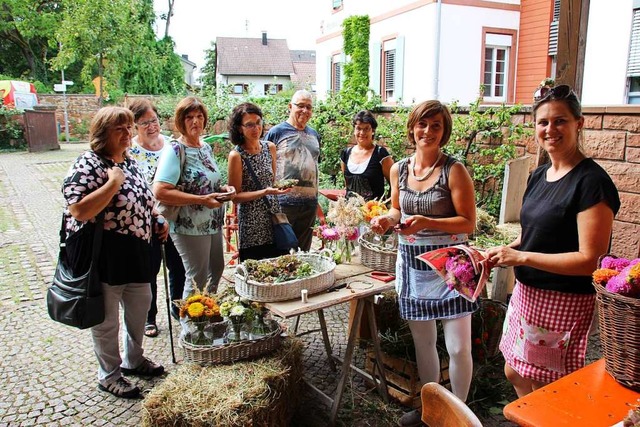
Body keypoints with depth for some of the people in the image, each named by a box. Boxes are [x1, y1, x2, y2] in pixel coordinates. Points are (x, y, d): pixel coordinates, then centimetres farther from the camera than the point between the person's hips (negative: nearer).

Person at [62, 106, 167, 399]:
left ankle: (134, 359, 43)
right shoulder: (88, 165, -17)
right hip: (104, 256, -8)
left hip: (136, 252, 8)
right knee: (107, 318, 8)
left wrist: (157, 222, 6)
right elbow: (79, 211, -27)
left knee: (141, 306, 21)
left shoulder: (128, 162, 9)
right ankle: (109, 375, 29)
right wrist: (113, 183, -26)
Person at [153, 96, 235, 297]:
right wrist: (202, 200, -26)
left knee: (216, 270, 22)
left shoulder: (206, 147, 8)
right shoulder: (175, 150, -16)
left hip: (213, 223, 8)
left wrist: (223, 189, 0)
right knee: (197, 280, 4)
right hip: (190, 227, -8)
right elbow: (160, 191, -26)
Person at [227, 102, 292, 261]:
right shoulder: (236, 155, -11)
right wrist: (265, 192, -22)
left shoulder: (270, 148, 5)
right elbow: (236, 196, -11)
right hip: (252, 225, -5)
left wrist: (282, 185, 1)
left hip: (275, 218, 5)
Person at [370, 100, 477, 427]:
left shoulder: (454, 171, -11)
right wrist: (387, 219, -4)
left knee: (458, 347, 1)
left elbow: (468, 222, -12)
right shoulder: (398, 169, 4)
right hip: (412, 262, 5)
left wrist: (427, 222, -24)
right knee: (422, 341, 17)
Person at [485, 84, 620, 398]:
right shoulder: (539, 175, 8)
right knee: (515, 375, 20)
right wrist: (506, 250, 1)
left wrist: (521, 257, -21)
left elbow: (590, 260, -21)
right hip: (527, 293, 8)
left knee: (546, 389, 8)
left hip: (565, 302, -8)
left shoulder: (592, 182, -17)